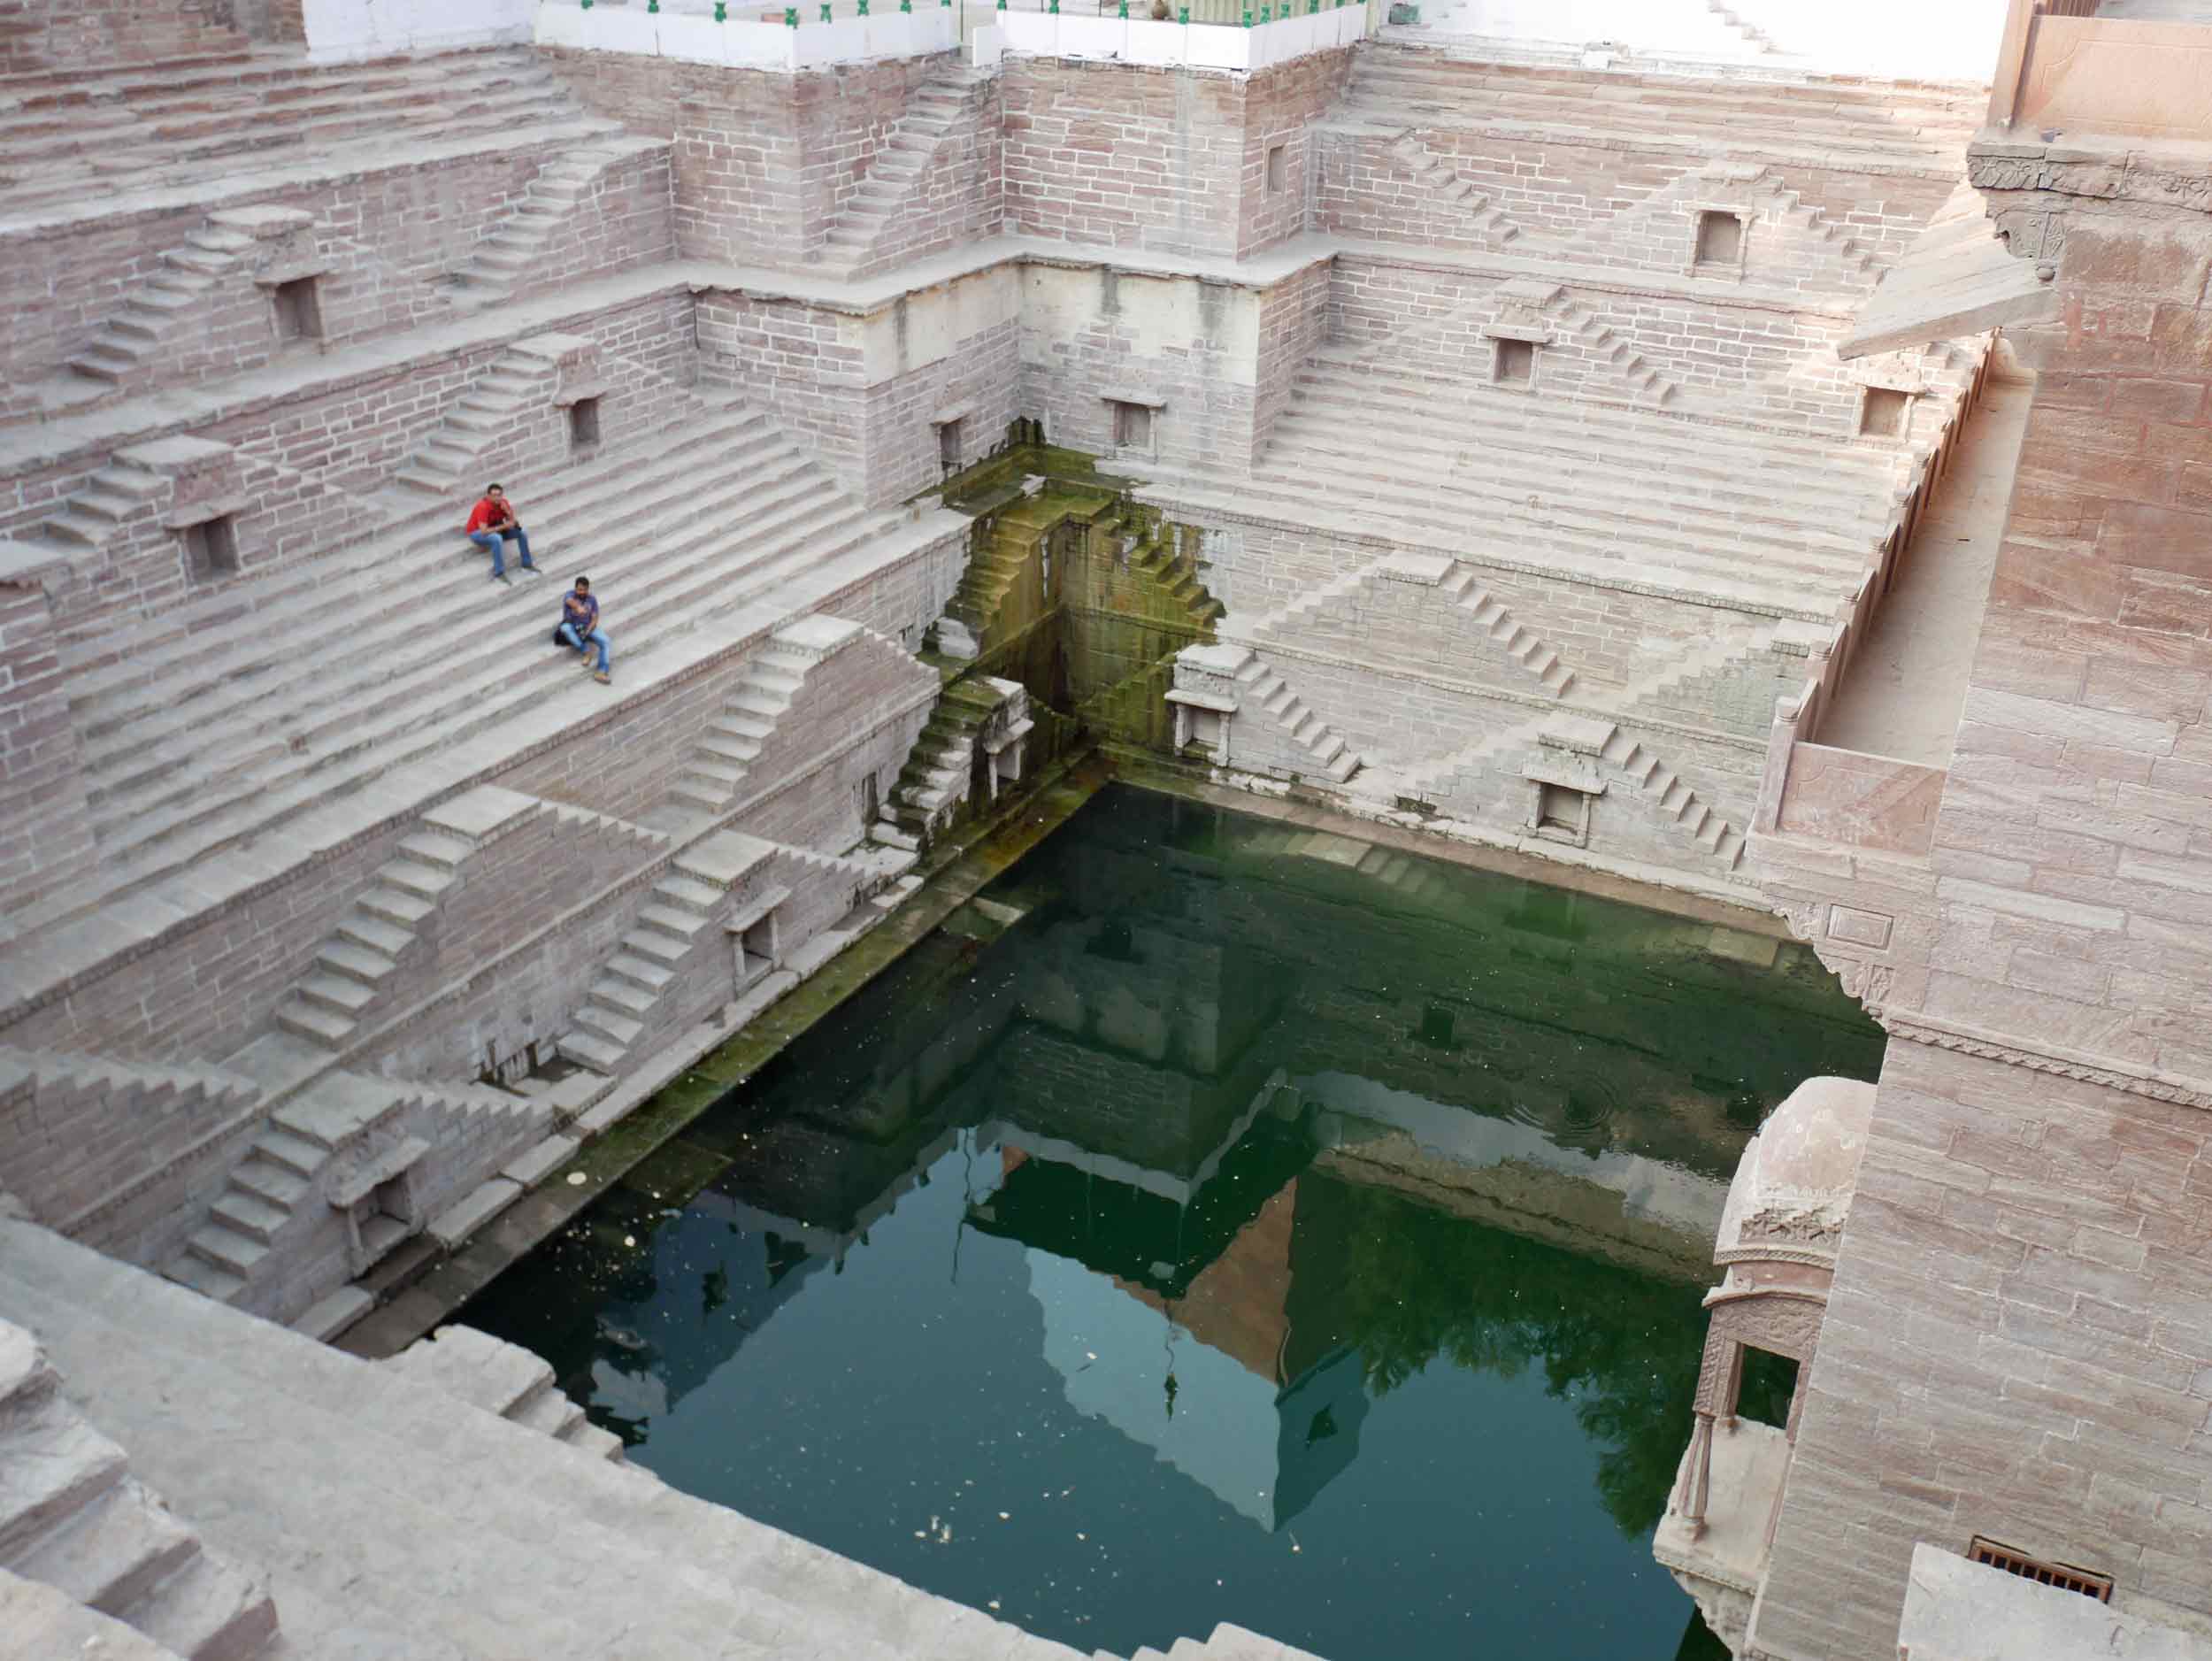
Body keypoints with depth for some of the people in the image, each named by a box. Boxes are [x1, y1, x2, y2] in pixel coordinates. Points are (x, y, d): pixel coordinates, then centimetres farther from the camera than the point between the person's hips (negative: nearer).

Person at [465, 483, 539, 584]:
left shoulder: (503, 503, -12)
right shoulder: (483, 507, -31)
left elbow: (512, 524, -9)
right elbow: (484, 531, -36)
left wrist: (509, 512, -28)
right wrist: (503, 526, -30)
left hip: (494, 529, 7)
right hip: (477, 533, -7)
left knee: (521, 532, -9)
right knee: (497, 539, -37)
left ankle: (527, 565, -1)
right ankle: (499, 574, -35)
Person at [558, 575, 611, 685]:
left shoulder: (592, 600, 4)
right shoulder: (570, 595, -6)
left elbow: (595, 619, -2)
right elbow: (570, 601, -31)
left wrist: (587, 632, -21)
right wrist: (578, 607, -56)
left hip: (588, 627, 2)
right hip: (572, 627, -2)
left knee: (605, 641, -24)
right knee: (565, 628, -38)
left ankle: (601, 672, -34)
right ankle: (586, 651, -32)